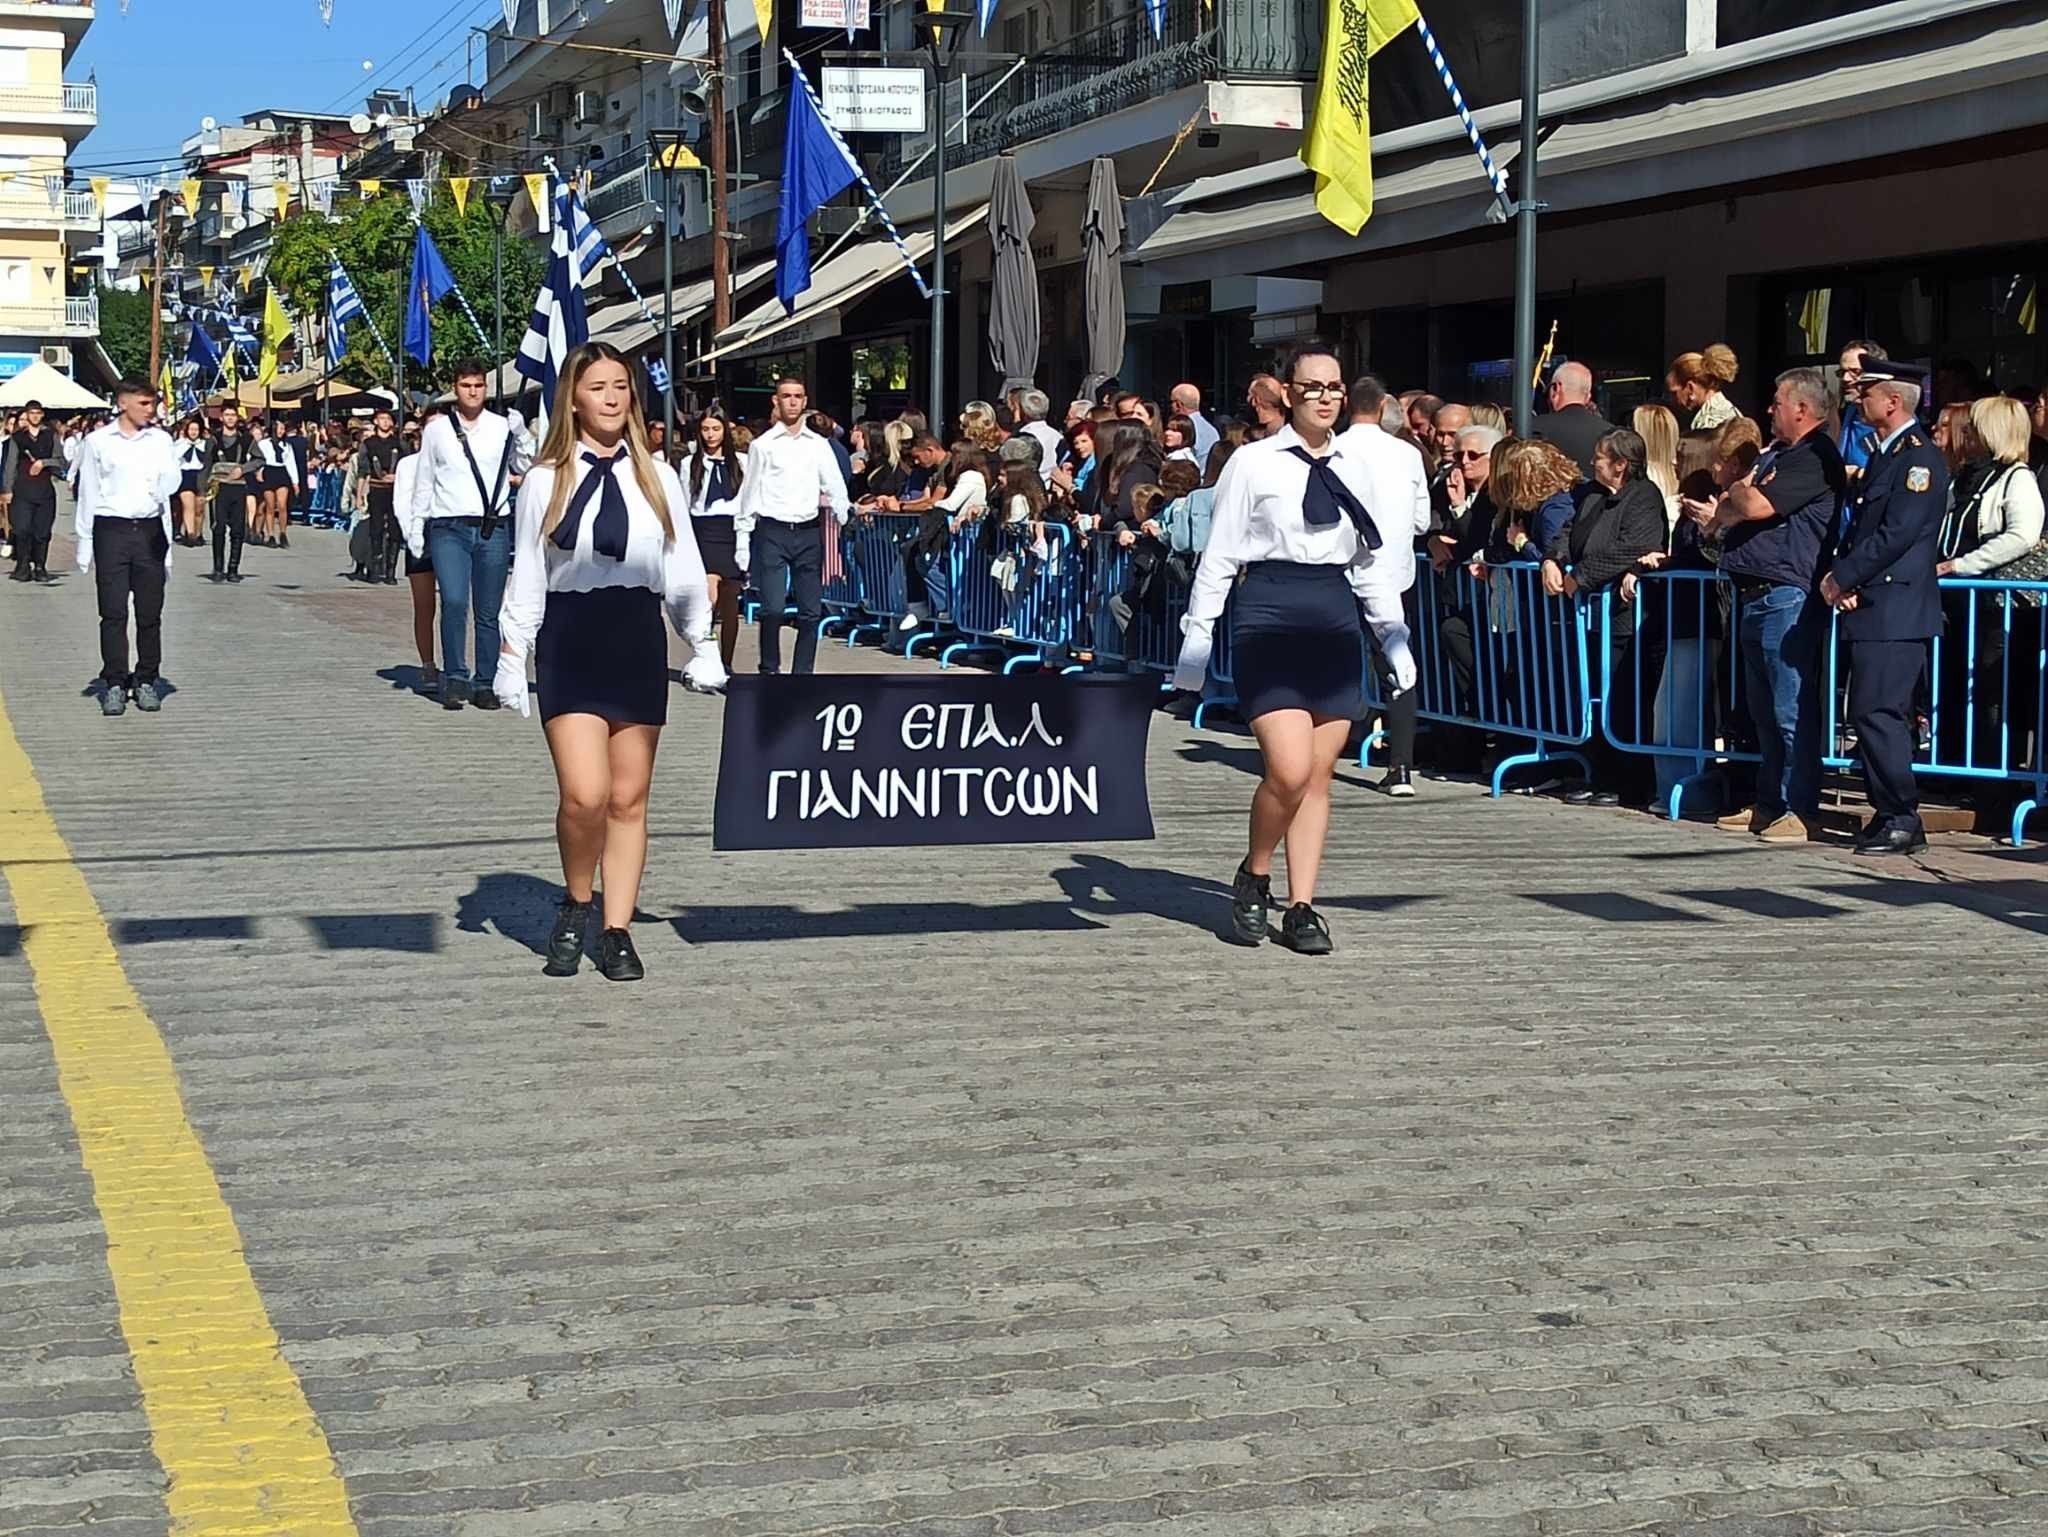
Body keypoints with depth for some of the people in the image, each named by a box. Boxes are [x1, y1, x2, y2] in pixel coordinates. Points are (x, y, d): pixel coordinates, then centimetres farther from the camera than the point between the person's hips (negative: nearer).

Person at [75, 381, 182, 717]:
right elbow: (88, 494, 8)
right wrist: (85, 545, 6)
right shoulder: (98, 442, 4)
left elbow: (170, 487, 4)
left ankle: (147, 680, 13)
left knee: (150, 611, 4)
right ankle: (114, 683, 3)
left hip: (150, 531, 2)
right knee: (113, 611, -2)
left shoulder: (160, 440, 8)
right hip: (111, 529, -2)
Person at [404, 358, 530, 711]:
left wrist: (521, 435, -9)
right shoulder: (436, 430, 10)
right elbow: (424, 482, 14)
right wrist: (415, 527, 11)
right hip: (449, 528, -1)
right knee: (454, 603, -18)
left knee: (489, 612, 4)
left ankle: (485, 683, 12)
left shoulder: (502, 428, 9)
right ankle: (455, 678, -11)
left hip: (493, 529, 1)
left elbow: (527, 469, 5)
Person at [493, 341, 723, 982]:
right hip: (569, 643, -2)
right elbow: (526, 576, 3)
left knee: (628, 799, 6)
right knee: (584, 794, -15)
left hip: (637, 640, 2)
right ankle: (575, 907, 11)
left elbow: (682, 570, 11)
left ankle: (617, 933, 16)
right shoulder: (546, 480, 1)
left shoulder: (657, 478, 6)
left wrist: (701, 647, 10)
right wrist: (510, 657, 0)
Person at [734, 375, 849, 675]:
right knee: (773, 609, -11)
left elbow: (836, 489, 9)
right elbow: (750, 493, 4)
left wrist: (845, 523, -5)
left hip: (808, 533, 3)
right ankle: (769, 670, 3)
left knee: (811, 612, 4)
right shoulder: (763, 445, 3)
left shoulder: (819, 445, 10)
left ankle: (803, 673, 13)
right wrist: (742, 538, 0)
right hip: (773, 532, -3)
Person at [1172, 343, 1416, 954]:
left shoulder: (1357, 467, 12)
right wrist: (1199, 631, -2)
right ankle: (1254, 877, 9)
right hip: (1269, 613, -4)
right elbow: (1220, 554, 0)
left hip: (1336, 619, 4)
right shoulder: (1253, 462, -1)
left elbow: (1373, 560, 18)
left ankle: (1301, 908, 12)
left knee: (1318, 777, 4)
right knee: (1289, 770, -16)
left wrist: (1392, 631, 13)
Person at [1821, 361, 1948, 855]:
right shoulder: (1883, 456, 19)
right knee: (1874, 715, 10)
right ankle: (1892, 815, 15)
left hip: (1896, 610, -10)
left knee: (1878, 714, -12)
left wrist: (1842, 577, -13)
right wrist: (1843, 580, 2)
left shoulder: (1919, 458, -11)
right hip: (1873, 609, 10)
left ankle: (1900, 820, -7)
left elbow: (1897, 534, -19)